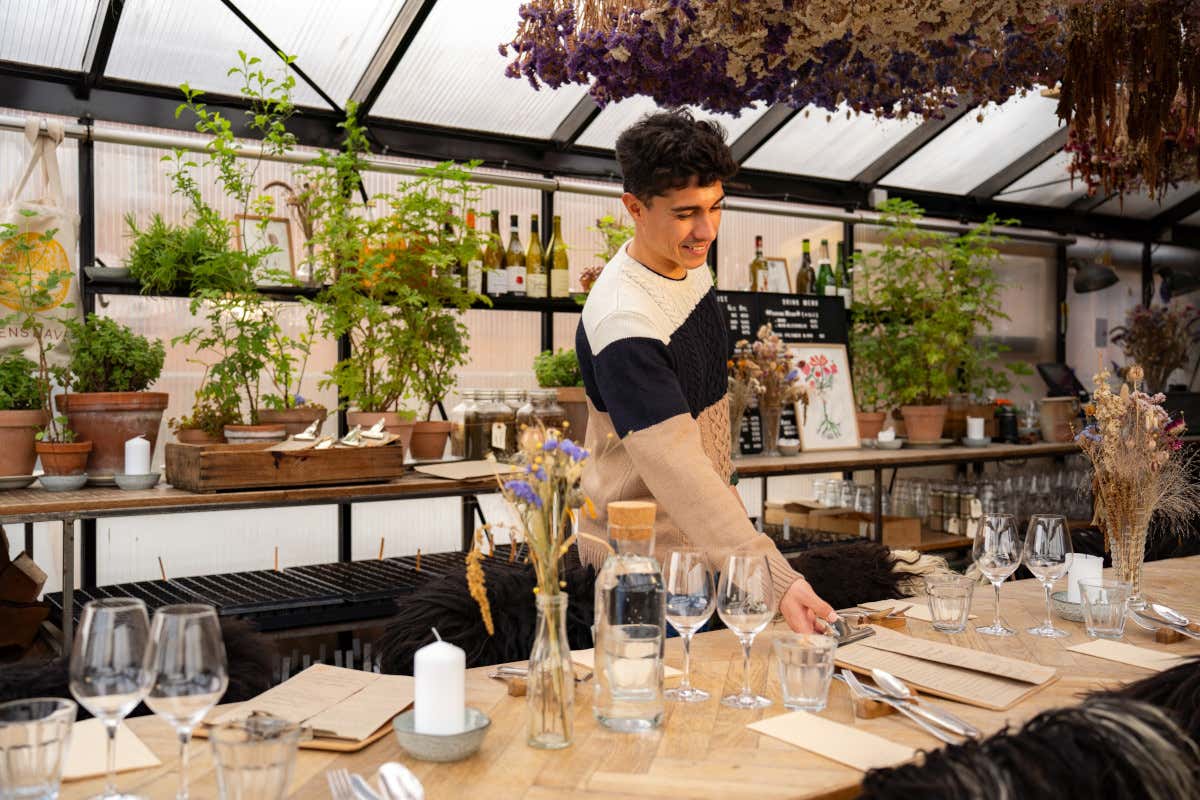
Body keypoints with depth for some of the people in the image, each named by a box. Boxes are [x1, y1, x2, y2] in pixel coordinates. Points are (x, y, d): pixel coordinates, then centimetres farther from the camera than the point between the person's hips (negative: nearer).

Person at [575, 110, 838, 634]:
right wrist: (777, 580, -41)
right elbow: (677, 472, -36)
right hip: (646, 557, -9)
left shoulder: (689, 263, -1)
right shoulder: (623, 324, -30)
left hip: (701, 538, 9)